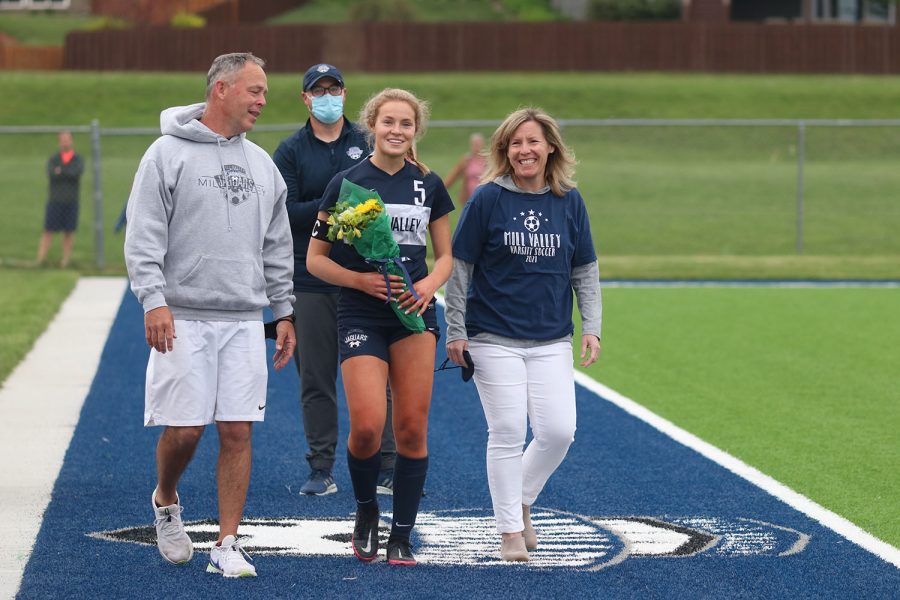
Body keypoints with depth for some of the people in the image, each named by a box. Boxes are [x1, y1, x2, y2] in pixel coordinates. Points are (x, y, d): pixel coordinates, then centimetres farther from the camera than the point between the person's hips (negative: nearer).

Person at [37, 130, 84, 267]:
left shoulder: (78, 159, 6)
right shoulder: (53, 159, 5)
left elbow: (78, 172, -15)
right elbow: (51, 174, -14)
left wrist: (61, 171, -16)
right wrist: (68, 174, -18)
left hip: (71, 203, 1)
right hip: (55, 201, -1)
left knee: (69, 232, 4)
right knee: (48, 231, -4)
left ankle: (65, 260, 10)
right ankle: (40, 259, -5)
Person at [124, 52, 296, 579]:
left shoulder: (262, 164, 14)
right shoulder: (168, 154, -3)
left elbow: (278, 249, 19)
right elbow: (144, 238, -7)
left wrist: (285, 313, 14)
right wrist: (154, 301, -17)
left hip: (244, 321, 4)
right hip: (184, 318, -4)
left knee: (238, 431, -1)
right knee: (184, 428, -4)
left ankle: (228, 544, 4)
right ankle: (166, 502, 26)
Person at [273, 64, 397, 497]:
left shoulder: (367, 144, 8)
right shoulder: (291, 152, 7)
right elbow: (285, 211, -5)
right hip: (310, 282, 0)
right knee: (316, 379, 3)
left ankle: (385, 468, 6)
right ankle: (321, 469, 9)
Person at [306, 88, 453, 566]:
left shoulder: (429, 185, 7)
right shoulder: (347, 183, -1)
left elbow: (446, 254, 15)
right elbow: (315, 258, 1)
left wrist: (430, 283, -6)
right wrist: (361, 280, -14)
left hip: (415, 313, 2)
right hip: (360, 316, -2)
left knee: (412, 430, -2)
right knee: (366, 427, -15)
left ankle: (402, 537, 10)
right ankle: (365, 510, 13)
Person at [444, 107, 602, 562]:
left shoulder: (569, 201, 4)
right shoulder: (488, 199, -6)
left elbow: (585, 270, 11)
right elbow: (459, 267, -2)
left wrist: (591, 327, 4)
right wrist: (456, 331, -3)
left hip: (552, 341, 3)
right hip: (495, 339, -3)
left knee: (558, 432, -3)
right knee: (507, 434, -4)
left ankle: (522, 500, 23)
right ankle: (510, 530, 8)